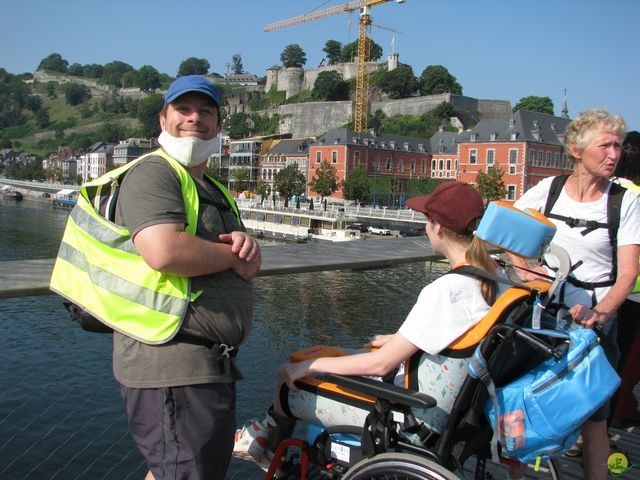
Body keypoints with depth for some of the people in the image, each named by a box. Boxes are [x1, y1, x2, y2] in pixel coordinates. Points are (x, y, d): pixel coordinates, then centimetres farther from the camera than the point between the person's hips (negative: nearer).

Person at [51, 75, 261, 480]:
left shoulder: (212, 189, 22)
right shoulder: (153, 173, -9)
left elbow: (239, 271, 20)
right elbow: (164, 251, -28)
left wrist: (248, 247, -4)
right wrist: (233, 256, -11)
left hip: (208, 363, 10)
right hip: (173, 363, -10)